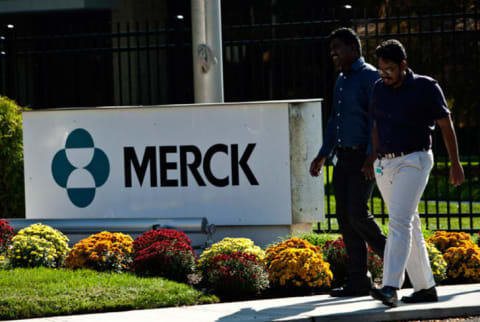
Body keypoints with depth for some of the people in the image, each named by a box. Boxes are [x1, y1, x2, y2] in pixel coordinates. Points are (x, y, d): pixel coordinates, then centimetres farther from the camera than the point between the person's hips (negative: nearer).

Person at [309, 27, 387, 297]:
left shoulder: (370, 77, -8)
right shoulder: (342, 80, 19)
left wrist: (372, 156, -24)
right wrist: (323, 155, 19)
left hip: (364, 158, -8)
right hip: (344, 157, 8)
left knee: (358, 212, -16)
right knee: (344, 215, 2)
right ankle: (359, 281, 4)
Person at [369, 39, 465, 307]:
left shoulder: (426, 88, -6)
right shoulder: (380, 89, 9)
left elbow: (446, 124, 0)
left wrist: (455, 164, 2)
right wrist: (375, 159, 20)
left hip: (413, 161, -6)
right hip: (385, 164, 6)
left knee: (400, 222, -19)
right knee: (410, 226, 9)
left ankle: (391, 287, -27)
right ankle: (426, 287, 15)